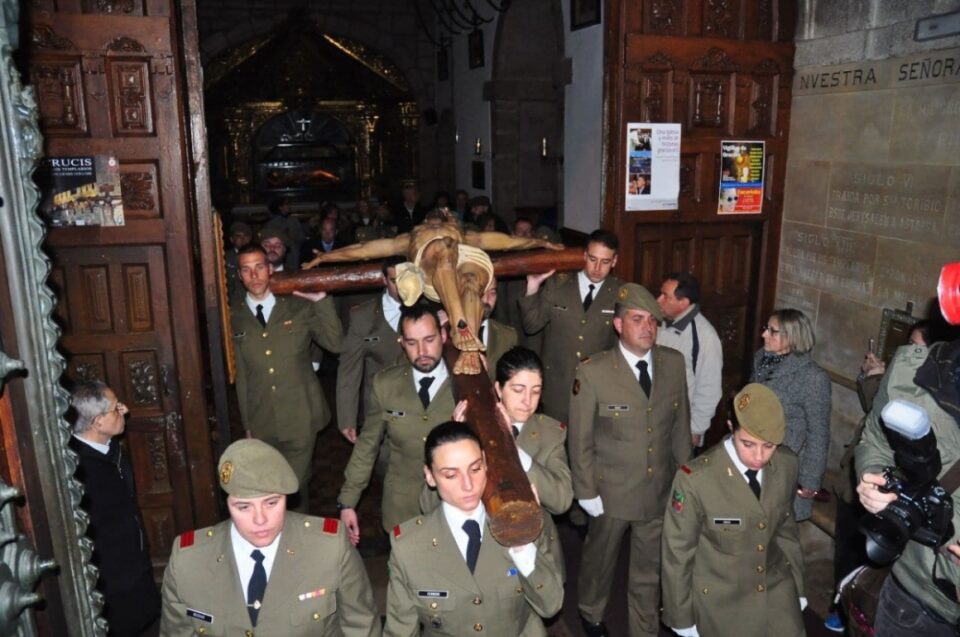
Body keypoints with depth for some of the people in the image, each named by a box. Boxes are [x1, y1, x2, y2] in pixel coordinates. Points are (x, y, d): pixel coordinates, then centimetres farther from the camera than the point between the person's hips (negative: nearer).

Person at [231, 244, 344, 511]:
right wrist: (247, 422, 9)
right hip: (261, 422, 2)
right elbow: (241, 374, 6)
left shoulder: (299, 307, -2)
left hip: (300, 418, -1)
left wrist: (322, 300, -16)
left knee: (296, 487, 10)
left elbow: (335, 344, -9)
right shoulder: (235, 317, 3)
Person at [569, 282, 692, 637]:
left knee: (650, 570, 19)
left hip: (661, 490, 3)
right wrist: (586, 492, -9)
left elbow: (680, 422, 3)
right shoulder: (593, 372, -19)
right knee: (600, 559, 22)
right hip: (611, 491, -2)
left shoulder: (675, 363, -6)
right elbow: (580, 439, -12)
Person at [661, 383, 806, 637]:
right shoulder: (695, 479, -28)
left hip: (777, 586, 4)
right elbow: (677, 553, -15)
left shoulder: (787, 465, -12)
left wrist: (797, 587, 15)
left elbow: (786, 528, 5)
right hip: (721, 598, -3)